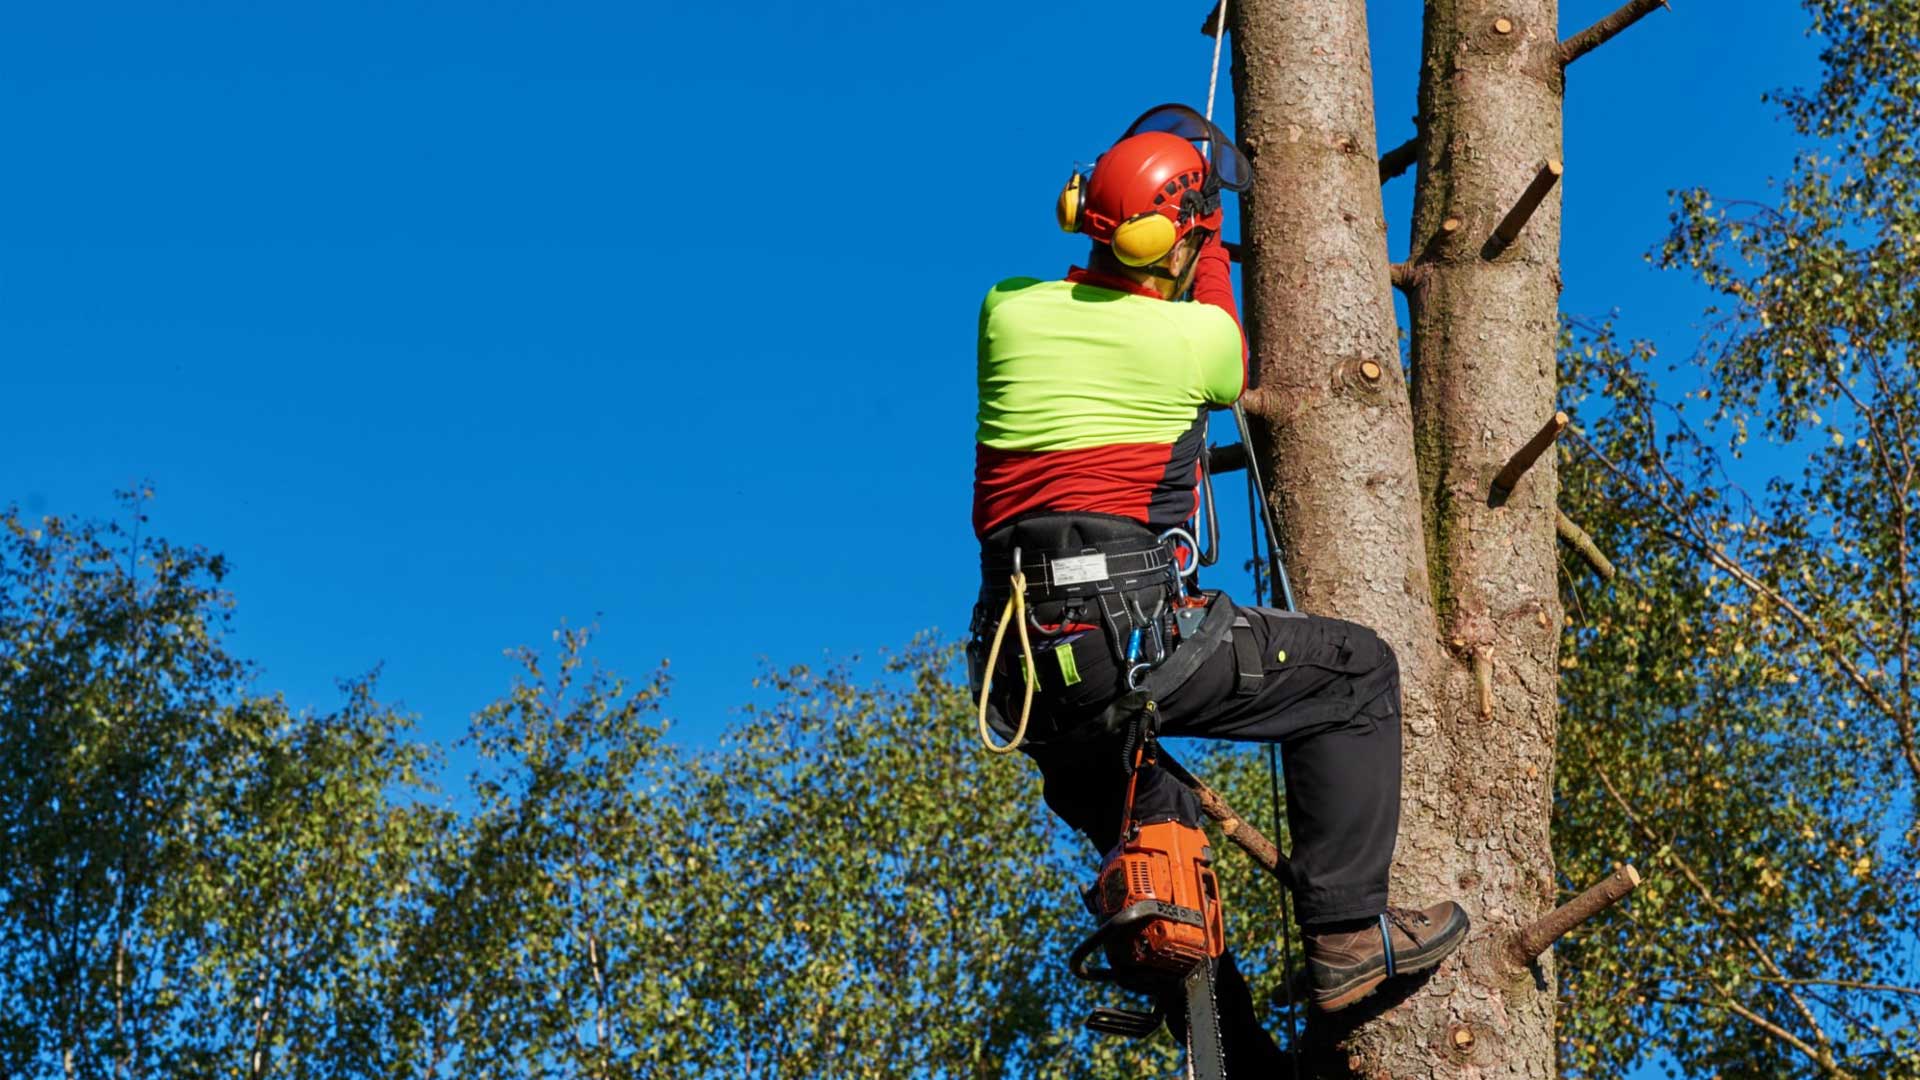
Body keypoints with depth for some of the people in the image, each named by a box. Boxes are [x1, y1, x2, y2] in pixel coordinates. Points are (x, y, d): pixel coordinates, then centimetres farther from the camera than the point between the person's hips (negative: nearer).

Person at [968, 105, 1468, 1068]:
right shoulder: (1195, 337, -2)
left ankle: (1240, 1053, 24)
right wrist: (1209, 260, 35)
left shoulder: (1008, 312, 8)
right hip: (1132, 640, -6)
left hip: (1020, 672, 6)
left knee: (1154, 835, 26)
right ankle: (1345, 933, 5)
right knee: (1356, 672, 11)